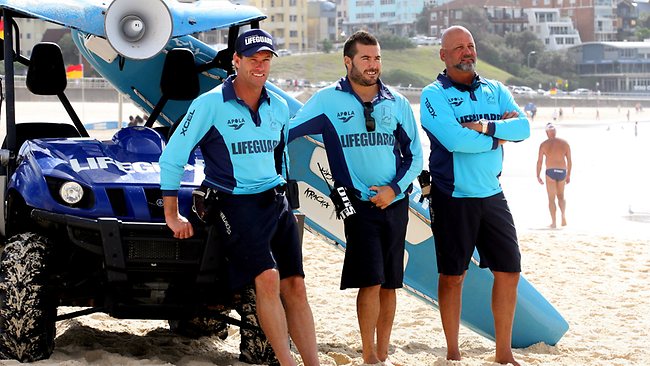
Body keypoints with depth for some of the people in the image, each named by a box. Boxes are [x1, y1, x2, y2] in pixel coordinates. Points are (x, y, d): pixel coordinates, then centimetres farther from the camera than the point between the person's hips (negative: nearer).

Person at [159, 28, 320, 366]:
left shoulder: (279, 107, 10)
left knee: (295, 285, 0)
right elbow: (171, 158, -6)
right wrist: (172, 215, -5)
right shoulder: (210, 104, -8)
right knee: (267, 277, -22)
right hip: (235, 205, -6)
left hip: (276, 203, 6)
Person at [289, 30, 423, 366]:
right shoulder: (328, 100, -2)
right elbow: (290, 134, 0)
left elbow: (414, 155, 10)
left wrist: (394, 188, -4)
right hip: (359, 204, -4)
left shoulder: (397, 103, 7)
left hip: (395, 203, 4)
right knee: (371, 282, -12)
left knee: (390, 284, 7)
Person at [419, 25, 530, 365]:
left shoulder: (495, 91, 9)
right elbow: (453, 139, -22)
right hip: (453, 198, -5)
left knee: (509, 271, 5)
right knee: (452, 275, 3)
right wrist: (498, 136, -10)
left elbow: (523, 127, -5)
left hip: (492, 196, 5)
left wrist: (485, 127, -20)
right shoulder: (434, 94, -7)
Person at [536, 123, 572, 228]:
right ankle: (563, 214, -6)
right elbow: (569, 160, 8)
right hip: (562, 171, 3)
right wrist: (568, 175, 16)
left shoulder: (544, 144, -1)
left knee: (551, 198, 5)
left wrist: (538, 176, 3)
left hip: (550, 172, -3)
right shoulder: (564, 143, 7)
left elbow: (539, 161, -3)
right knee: (560, 196, 20)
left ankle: (553, 222, 0)